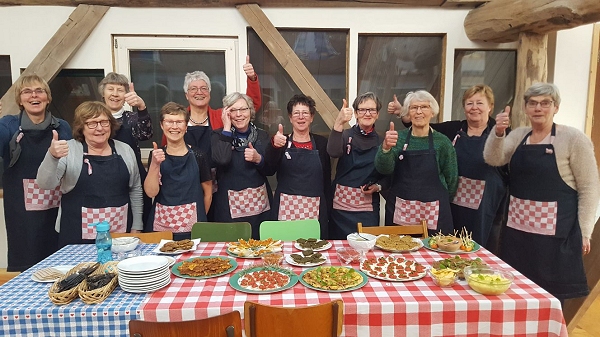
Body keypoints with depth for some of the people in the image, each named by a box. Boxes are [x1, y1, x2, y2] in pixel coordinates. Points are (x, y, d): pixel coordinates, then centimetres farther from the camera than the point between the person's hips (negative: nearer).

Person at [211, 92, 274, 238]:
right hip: (230, 206, -3)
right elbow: (222, 160, -22)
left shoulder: (262, 135, 7)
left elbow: (270, 170, 6)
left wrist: (258, 159, -13)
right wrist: (227, 128, -14)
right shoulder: (219, 136, -1)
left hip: (260, 204, 3)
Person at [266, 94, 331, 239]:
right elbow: (270, 168, -12)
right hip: (285, 207, 0)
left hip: (314, 209, 1)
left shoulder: (321, 142, 8)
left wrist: (327, 210, 7)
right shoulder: (282, 141, 6)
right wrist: (275, 145, -31)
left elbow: (327, 179, 10)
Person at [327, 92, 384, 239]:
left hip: (368, 207, 2)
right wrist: (339, 123, -35)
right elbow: (333, 152, -23)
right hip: (341, 205, -1)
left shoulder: (381, 140, 5)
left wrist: (377, 187, -6)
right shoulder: (346, 135, 0)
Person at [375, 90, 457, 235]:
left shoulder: (442, 142, -1)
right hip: (399, 212, 1)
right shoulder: (399, 138, 2)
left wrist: (441, 203, 13)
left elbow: (451, 179, 7)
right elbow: (384, 168, -12)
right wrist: (386, 147, -30)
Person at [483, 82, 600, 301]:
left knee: (550, 295, 4)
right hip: (517, 228, 5)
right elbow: (493, 159, -6)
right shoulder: (518, 136, 8)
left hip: (554, 231, -4)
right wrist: (498, 133, -23)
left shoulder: (574, 139, -6)